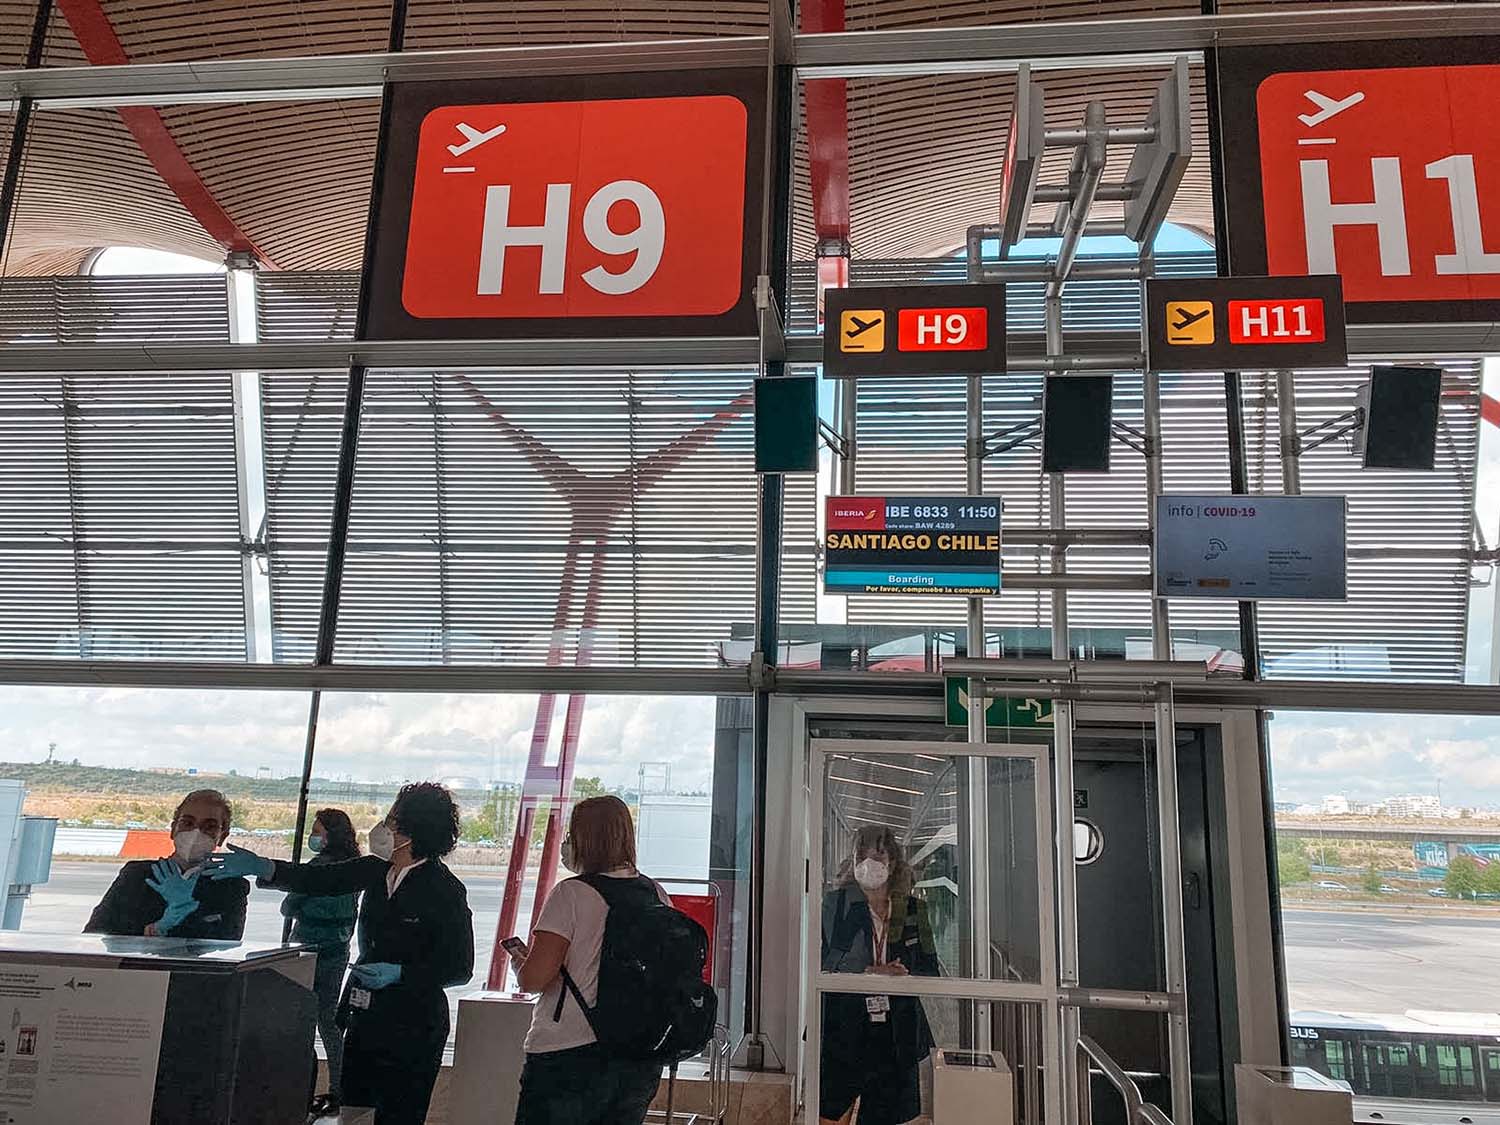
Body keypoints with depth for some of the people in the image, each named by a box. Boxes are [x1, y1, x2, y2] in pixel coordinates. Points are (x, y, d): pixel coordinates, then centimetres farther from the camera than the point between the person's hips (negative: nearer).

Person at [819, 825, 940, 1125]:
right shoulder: (834, 904, -1)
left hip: (895, 1035, 2)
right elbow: (820, 964, -7)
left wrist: (904, 977, -12)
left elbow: (931, 972, 8)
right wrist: (869, 974, -17)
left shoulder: (913, 910, 7)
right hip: (843, 1030, -2)